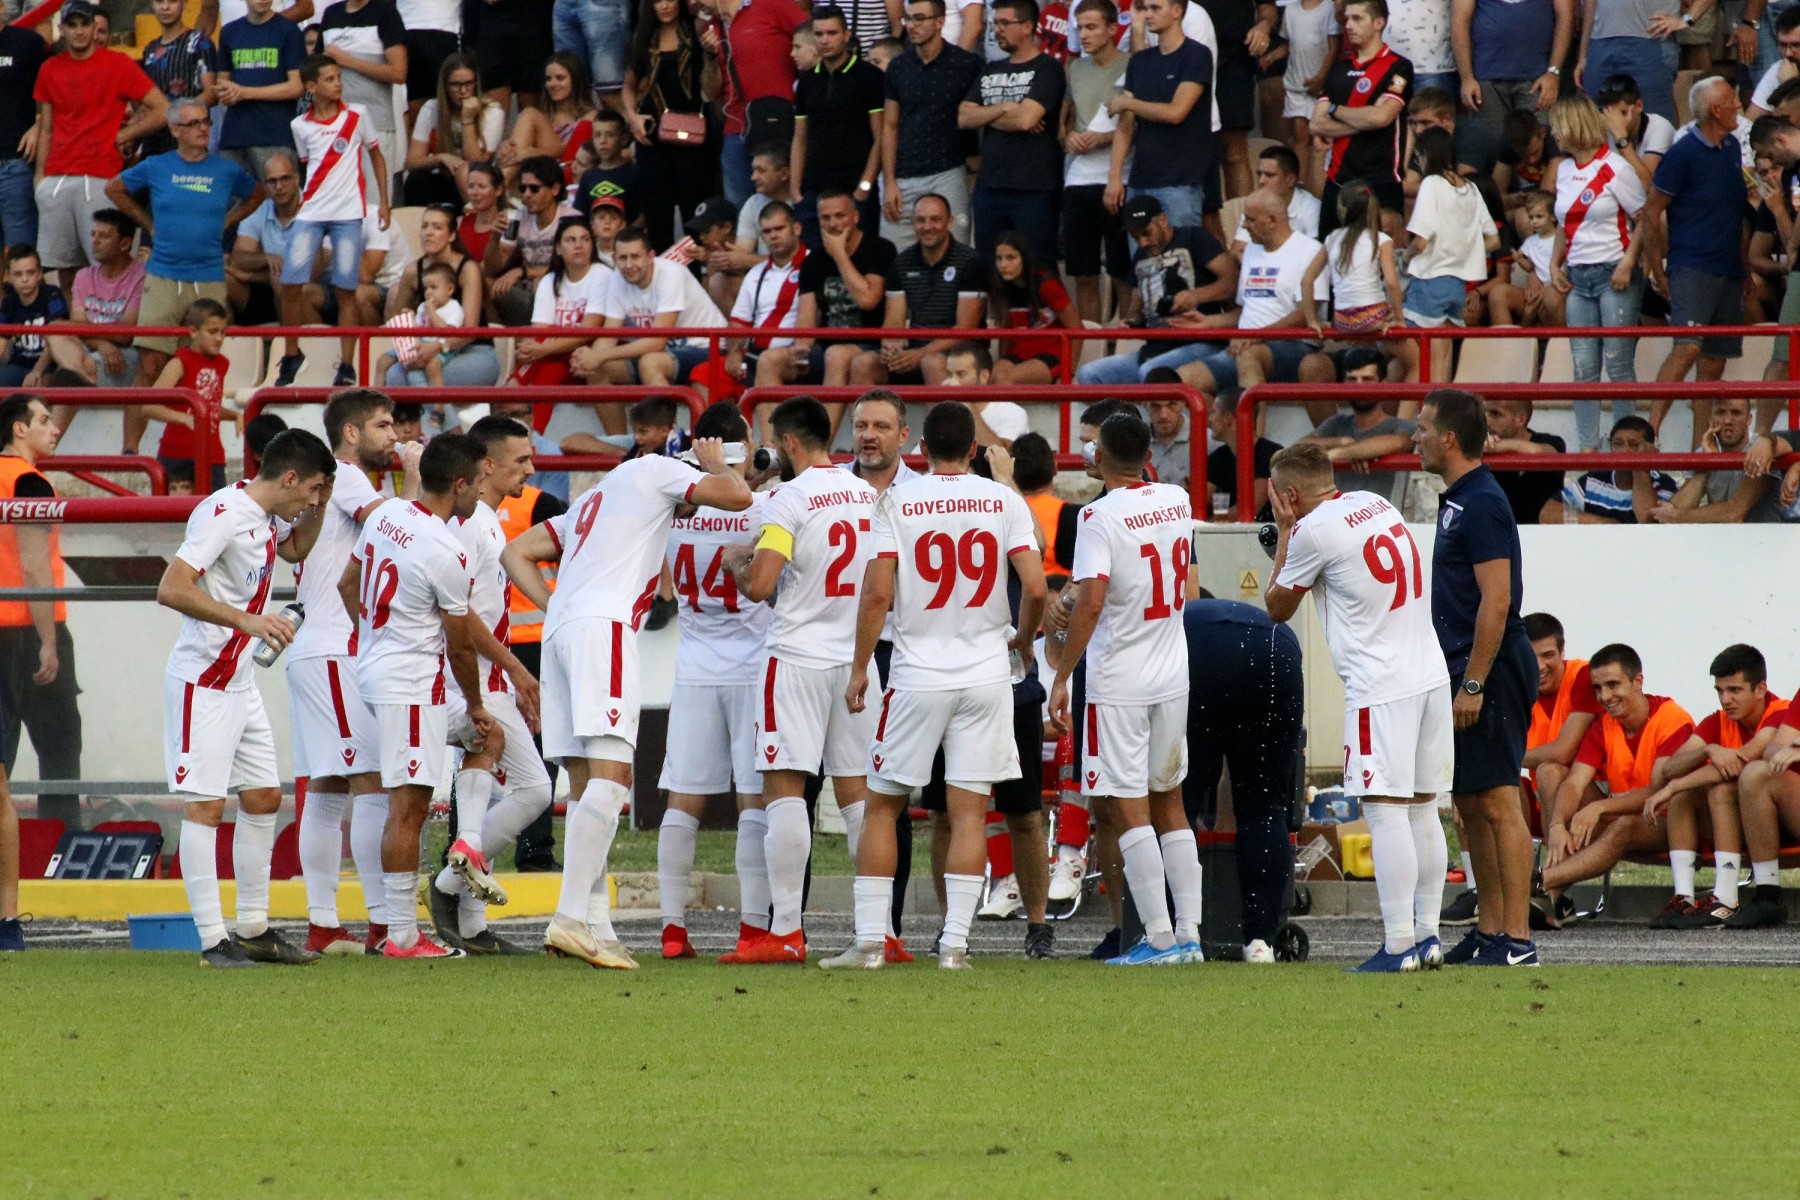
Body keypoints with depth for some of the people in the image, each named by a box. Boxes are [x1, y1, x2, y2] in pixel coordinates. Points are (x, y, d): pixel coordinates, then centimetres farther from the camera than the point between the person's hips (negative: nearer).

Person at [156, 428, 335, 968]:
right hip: (202, 679, -10)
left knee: (263, 798, 12)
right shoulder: (223, 513, -19)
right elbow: (171, 589, -27)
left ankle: (253, 929, 20)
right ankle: (213, 939, -9)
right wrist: (248, 620, -33)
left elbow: (296, 549, 31)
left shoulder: (267, 516, 9)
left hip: (241, 680, 10)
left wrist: (319, 507, 11)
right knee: (205, 805, -8)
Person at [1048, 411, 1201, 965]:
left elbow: (1090, 603, -23)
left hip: (1119, 682, -6)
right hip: (1174, 678, 6)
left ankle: (1158, 937, -8)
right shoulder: (1178, 501, 5)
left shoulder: (1100, 515, -15)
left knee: (1131, 810, -4)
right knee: (1170, 804, 14)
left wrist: (1061, 677, -16)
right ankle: (1189, 932, 12)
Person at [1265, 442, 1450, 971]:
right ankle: (1428, 935, 15)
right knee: (1422, 807, 12)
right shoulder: (1376, 505, 13)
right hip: (1430, 674, 8)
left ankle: (1399, 944, -13)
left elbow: (1278, 607, 4)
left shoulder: (1314, 530, -10)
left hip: (1380, 686, -8)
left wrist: (1284, 531, 10)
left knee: (1385, 810, -8)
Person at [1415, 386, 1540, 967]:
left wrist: (1473, 684, -23)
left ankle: (1517, 939, -11)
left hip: (1491, 675, -10)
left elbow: (1496, 599, -21)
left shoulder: (1483, 504, -15)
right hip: (1464, 674, 10)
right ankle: (1490, 929, 17)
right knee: (1470, 804, 12)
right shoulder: (1456, 501, 16)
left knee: (1497, 804, -10)